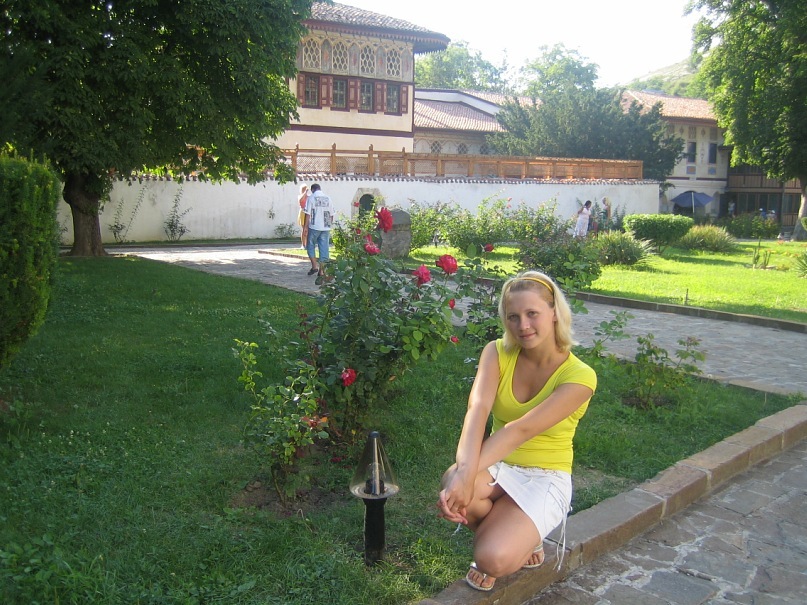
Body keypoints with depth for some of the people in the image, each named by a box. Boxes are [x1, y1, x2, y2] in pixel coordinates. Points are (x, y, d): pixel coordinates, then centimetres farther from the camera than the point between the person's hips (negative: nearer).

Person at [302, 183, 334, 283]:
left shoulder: (311, 198, -2)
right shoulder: (328, 199, 9)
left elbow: (308, 214, -7)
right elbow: (331, 214, 12)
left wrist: (306, 226, -3)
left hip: (314, 227, -3)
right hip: (326, 228, 3)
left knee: (311, 246, 16)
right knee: (324, 250, 2)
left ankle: (314, 266, 7)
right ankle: (321, 273, 0)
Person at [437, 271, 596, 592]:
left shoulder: (579, 376, -17)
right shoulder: (498, 352, -7)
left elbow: (522, 429, -28)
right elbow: (478, 409, -24)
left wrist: (469, 473, -37)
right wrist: (464, 470, -42)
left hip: (544, 478, -3)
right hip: (499, 467, 4)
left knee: (493, 559, -28)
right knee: (452, 482, -32)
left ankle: (524, 540, 11)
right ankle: (508, 534, 2)